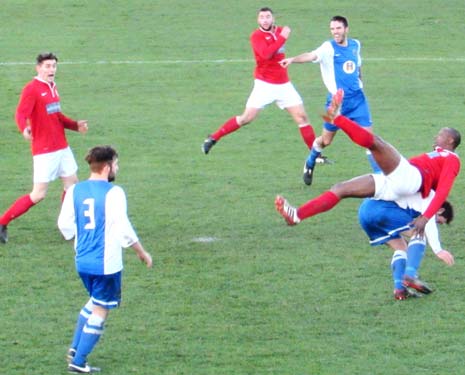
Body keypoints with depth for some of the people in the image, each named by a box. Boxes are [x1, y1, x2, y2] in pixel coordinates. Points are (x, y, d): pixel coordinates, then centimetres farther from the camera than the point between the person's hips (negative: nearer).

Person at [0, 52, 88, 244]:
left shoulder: (52, 87, 13)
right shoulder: (31, 89, -13)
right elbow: (21, 114, -25)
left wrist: (75, 125, 11)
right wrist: (24, 128, -46)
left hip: (62, 147, 8)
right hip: (44, 150, -8)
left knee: (72, 185, 10)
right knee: (38, 194, -8)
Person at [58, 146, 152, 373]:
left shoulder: (75, 191, 3)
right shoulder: (113, 193, -14)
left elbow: (64, 224, 6)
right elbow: (123, 228, -15)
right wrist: (142, 252, -2)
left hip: (82, 261, 6)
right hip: (107, 263, -6)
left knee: (94, 302, 27)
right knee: (100, 311, 5)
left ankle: (75, 349, 22)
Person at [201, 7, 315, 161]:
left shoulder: (280, 31, 6)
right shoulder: (257, 36, -11)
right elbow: (265, 54, -30)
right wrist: (282, 38, -26)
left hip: (284, 85, 5)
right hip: (264, 84, -5)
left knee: (302, 117, 1)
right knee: (247, 118, -7)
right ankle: (213, 138, 6)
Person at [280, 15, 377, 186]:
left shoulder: (355, 45, 5)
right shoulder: (329, 47, -11)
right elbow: (312, 56, -31)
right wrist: (293, 59, -49)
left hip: (357, 98, 3)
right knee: (326, 140, 8)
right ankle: (310, 164, 36)